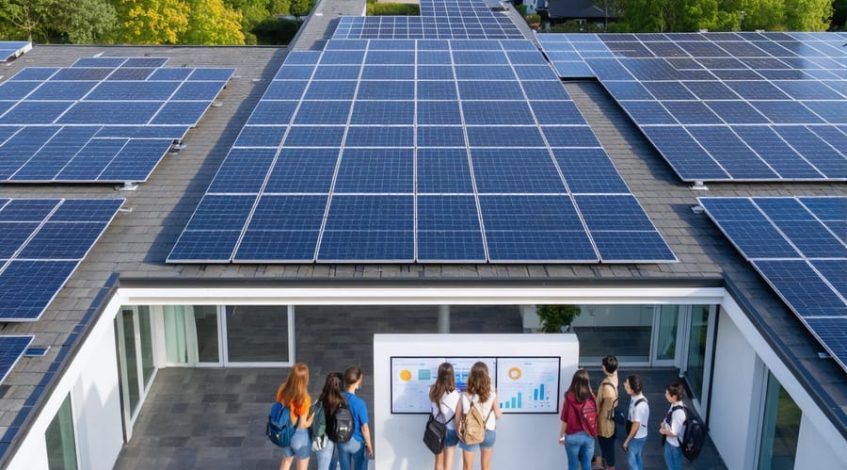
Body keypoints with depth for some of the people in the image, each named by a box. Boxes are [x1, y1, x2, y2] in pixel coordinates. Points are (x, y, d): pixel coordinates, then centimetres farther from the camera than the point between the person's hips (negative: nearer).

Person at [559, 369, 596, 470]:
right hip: (588, 436, 3)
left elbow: (565, 420, -10)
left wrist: (561, 436, 2)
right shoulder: (591, 398, -7)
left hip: (573, 436, -3)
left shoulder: (570, 398, -15)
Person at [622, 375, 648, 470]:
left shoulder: (639, 405, -33)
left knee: (632, 460, 6)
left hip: (637, 437, -9)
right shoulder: (636, 397, -4)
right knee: (637, 458, 23)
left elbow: (636, 425, -27)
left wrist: (627, 440, -20)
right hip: (639, 436, 9)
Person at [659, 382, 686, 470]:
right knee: (669, 461, 28)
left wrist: (663, 431, -11)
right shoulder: (674, 405, -5)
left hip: (674, 444, -9)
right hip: (670, 441, 9)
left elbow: (674, 433, -28)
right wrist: (664, 424, -4)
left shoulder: (678, 412, -34)